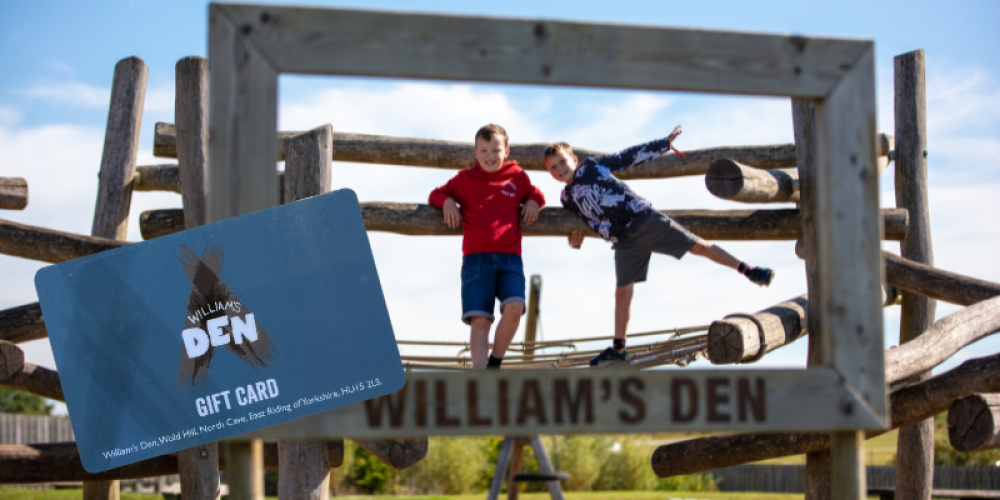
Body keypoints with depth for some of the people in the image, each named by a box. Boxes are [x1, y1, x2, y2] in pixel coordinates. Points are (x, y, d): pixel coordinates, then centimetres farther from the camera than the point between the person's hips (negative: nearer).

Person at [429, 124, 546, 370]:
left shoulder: (517, 177, 14)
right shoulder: (465, 179, 13)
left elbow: (535, 193, 31)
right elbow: (436, 194, 23)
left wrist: (534, 201, 8)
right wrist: (446, 201, 1)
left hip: (509, 257, 0)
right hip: (476, 257, 0)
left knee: (514, 307, -21)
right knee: (480, 320, -8)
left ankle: (495, 363, -3)